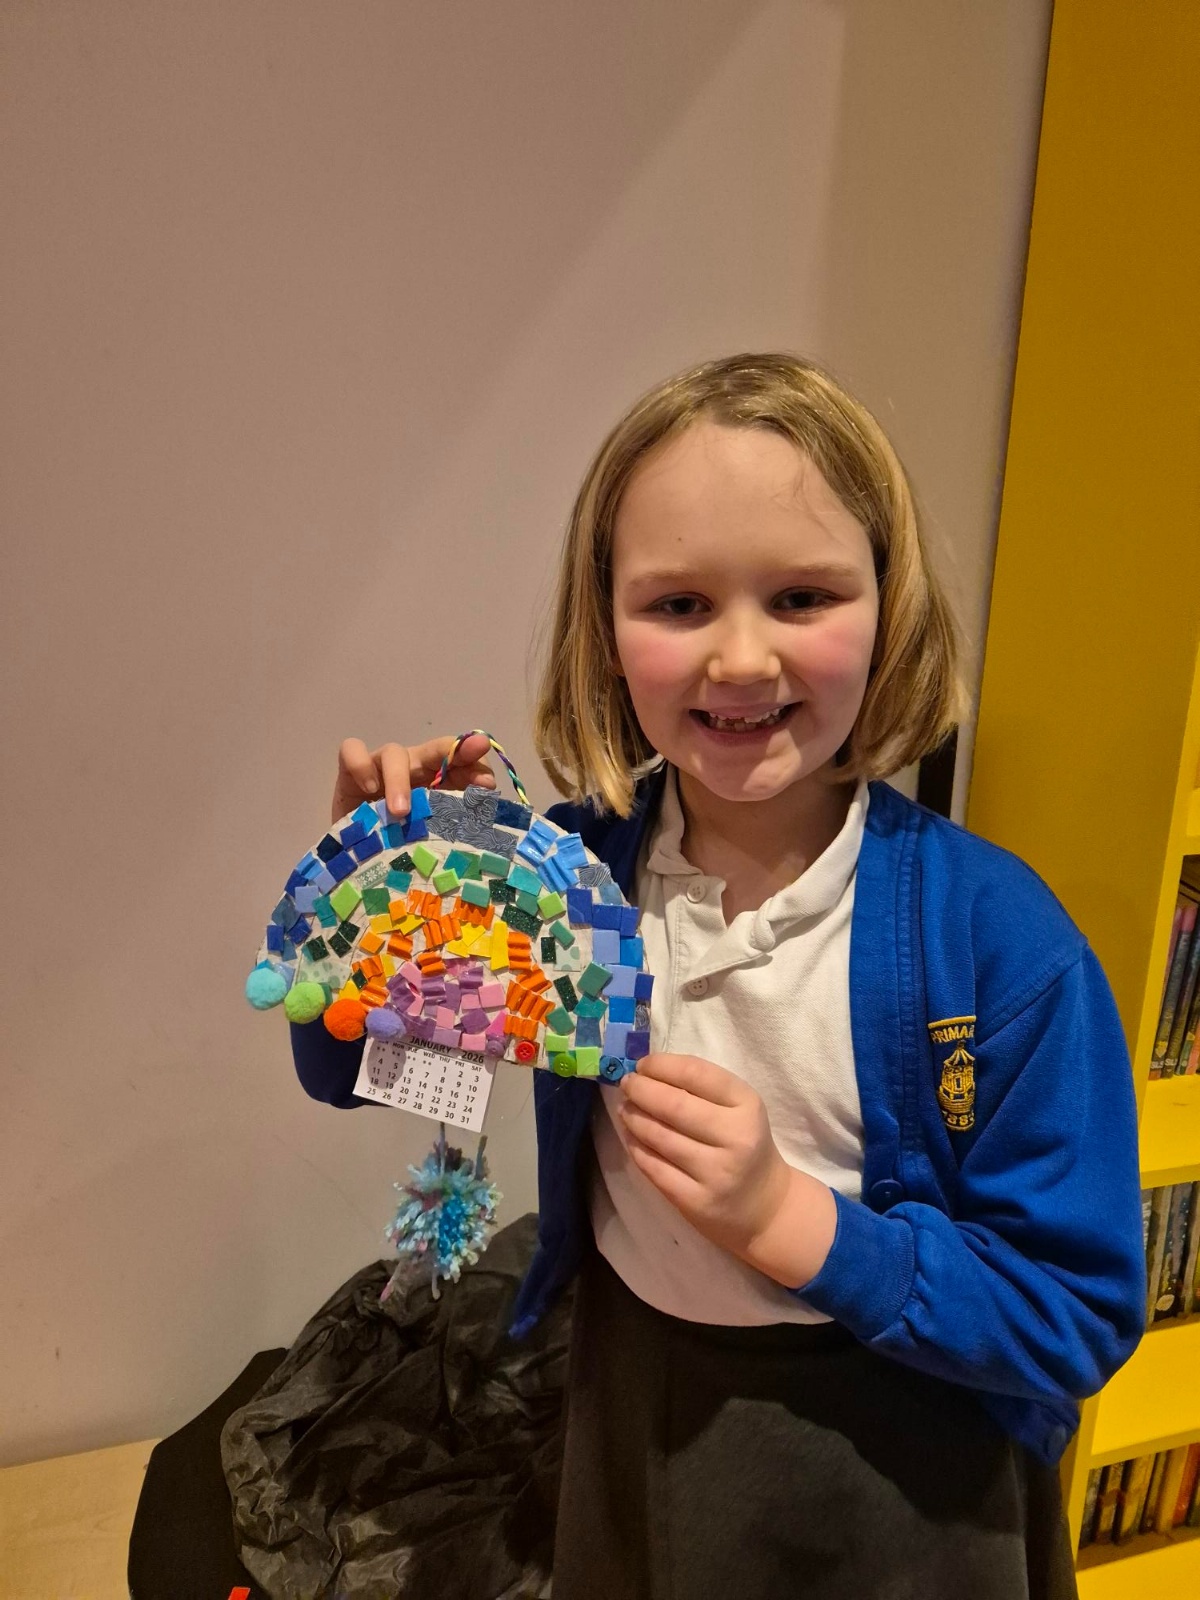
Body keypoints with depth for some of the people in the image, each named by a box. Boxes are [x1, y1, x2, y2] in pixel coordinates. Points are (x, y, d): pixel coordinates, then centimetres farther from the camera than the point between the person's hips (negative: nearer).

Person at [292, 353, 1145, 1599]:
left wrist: (787, 1216, -30)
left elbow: (1077, 1321, -17)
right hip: (630, 1411, 3)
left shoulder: (995, 934, -25)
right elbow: (347, 1067, -4)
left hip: (895, 1463, -2)